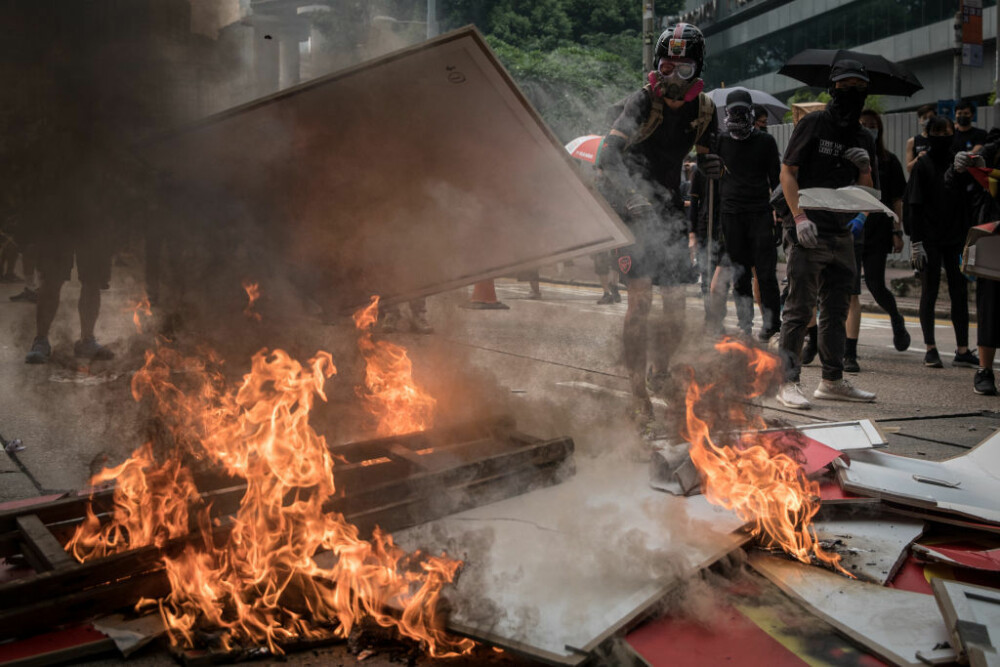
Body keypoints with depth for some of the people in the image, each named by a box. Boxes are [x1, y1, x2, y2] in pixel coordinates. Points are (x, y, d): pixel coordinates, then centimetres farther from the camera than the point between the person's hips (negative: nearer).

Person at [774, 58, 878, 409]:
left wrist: (864, 168, -5)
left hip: (842, 235, 7)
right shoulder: (812, 124, -1)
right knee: (799, 308, -8)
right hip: (809, 233, -7)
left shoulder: (863, 139, 16)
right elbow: (787, 172, -6)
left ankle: (832, 380, 20)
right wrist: (799, 216, -17)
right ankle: (788, 381, -5)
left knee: (836, 310, 11)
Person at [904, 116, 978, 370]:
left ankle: (962, 350, 10)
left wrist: (968, 235, 7)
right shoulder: (923, 164, -3)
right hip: (930, 239, -4)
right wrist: (916, 241, -14)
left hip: (955, 237, 4)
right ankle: (930, 349, 7)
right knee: (930, 292, 1)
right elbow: (914, 205, -7)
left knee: (960, 293, 5)